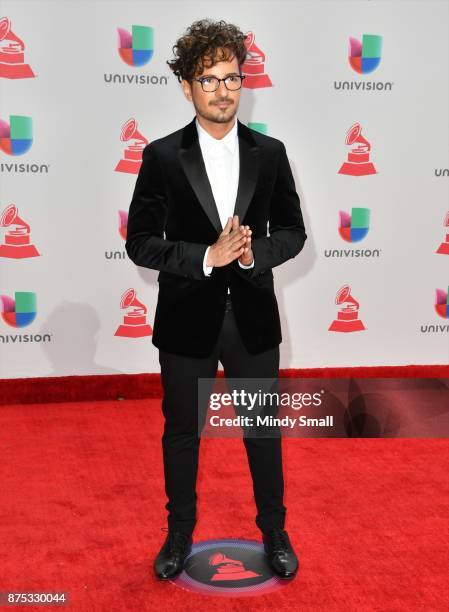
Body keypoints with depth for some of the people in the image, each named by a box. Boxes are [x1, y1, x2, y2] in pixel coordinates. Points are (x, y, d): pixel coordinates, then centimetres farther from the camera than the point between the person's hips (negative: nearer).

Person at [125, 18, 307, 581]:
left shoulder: (269, 153, 0)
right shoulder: (162, 156, -7)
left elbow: (292, 231, 4)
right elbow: (140, 242, -7)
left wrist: (254, 252, -17)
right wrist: (206, 256, -21)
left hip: (253, 318, 1)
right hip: (186, 321, -1)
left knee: (263, 430, 14)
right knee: (181, 432, 14)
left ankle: (275, 533, 34)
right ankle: (180, 534, 35)